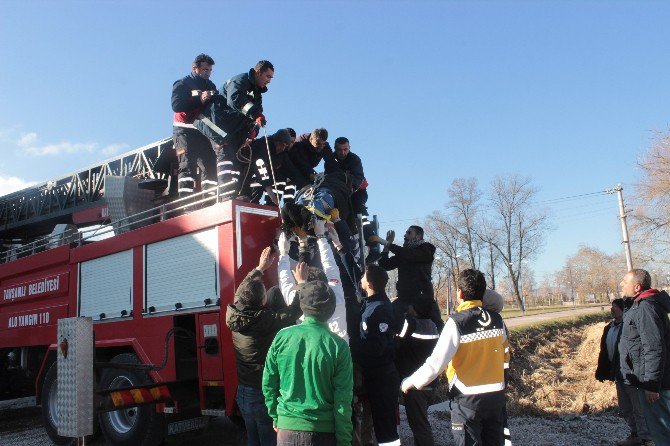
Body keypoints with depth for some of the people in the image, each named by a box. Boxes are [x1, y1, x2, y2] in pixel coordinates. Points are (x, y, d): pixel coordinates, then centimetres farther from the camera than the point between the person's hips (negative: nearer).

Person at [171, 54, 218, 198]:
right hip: (185, 131, -6)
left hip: (204, 131, 6)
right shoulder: (182, 84, 3)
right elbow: (176, 105, -13)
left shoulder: (211, 86, 22)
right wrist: (199, 99, -19)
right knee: (187, 165, -13)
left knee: (209, 165, -5)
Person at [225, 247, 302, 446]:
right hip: (264, 395, -6)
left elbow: (241, 291, 11)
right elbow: (296, 309, -18)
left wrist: (260, 268, 19)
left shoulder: (233, 317, -7)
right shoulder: (267, 321, -26)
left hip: (243, 393, 7)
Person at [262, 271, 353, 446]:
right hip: (323, 432, -1)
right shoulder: (338, 346, -12)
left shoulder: (282, 337, -7)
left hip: (287, 429, 2)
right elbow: (343, 400, -11)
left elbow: (268, 383, 2)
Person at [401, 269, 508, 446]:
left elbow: (436, 363, -22)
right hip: (497, 396, 5)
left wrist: (410, 382, -9)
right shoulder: (497, 319, -2)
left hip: (468, 399, -5)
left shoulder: (457, 322, -19)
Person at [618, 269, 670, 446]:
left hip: (652, 382, -10)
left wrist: (652, 384, -22)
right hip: (650, 380, 10)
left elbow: (654, 349, -24)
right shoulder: (639, 306, 13)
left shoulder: (645, 308, -19)